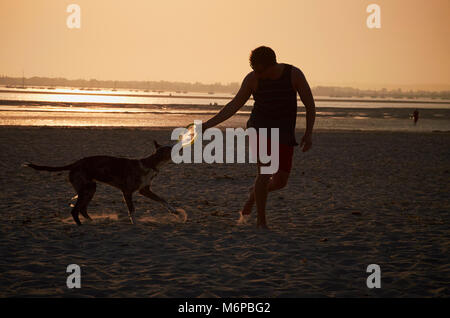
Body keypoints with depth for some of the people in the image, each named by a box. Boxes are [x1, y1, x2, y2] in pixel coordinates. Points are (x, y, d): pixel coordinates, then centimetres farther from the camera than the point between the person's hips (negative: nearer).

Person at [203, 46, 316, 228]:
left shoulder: (294, 74, -13)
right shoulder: (252, 78, -11)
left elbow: (310, 105, -5)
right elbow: (234, 105, 0)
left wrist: (308, 134, -14)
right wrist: (209, 124, -5)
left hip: (284, 134, 2)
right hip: (260, 129, -1)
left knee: (280, 182, 1)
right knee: (265, 172, -20)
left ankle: (254, 193, 36)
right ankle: (261, 220, -4)